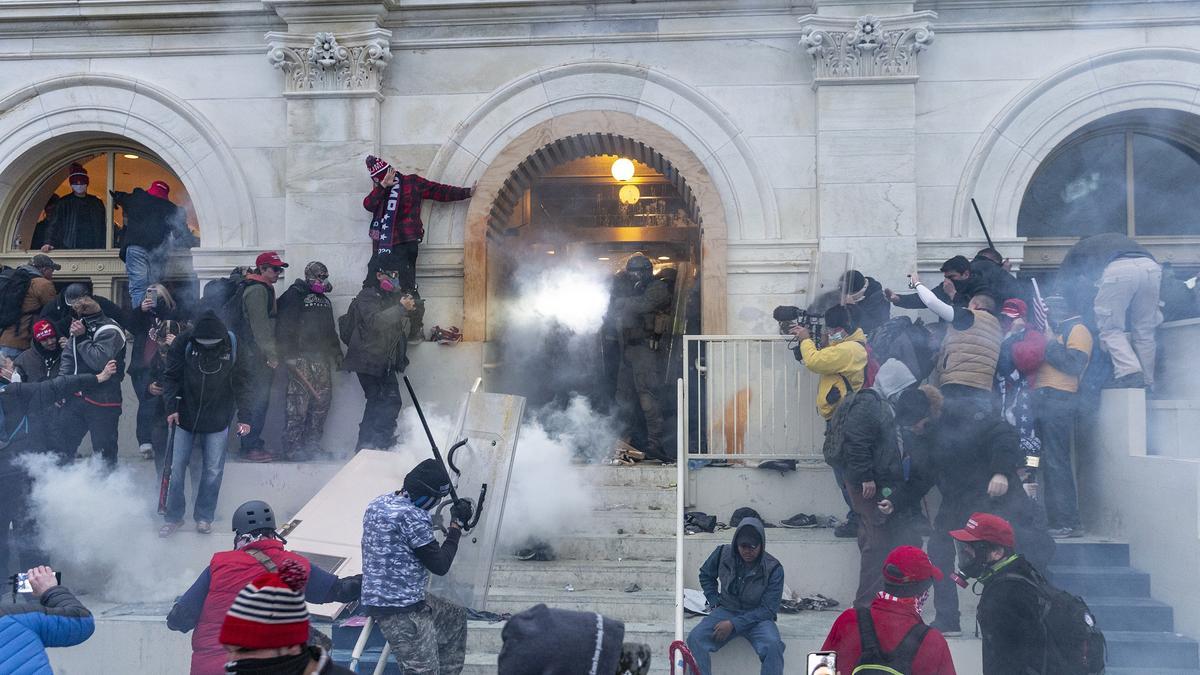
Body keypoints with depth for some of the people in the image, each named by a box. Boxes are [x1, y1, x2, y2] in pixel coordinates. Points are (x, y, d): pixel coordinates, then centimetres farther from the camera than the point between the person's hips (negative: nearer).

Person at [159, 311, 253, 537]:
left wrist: (244, 417, -5)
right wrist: (171, 407, -13)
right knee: (177, 468, 3)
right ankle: (173, 517, 17)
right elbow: (170, 377, -4)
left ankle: (204, 517, 19)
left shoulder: (232, 347, -11)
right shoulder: (184, 343, -12)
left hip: (217, 422, 0)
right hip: (185, 417, 0)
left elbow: (242, 383, -3)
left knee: (213, 470, 3)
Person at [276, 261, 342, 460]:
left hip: (321, 358, 8)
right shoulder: (293, 295, -3)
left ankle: (312, 443, 12)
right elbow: (284, 327, -11)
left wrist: (336, 351, 24)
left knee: (322, 400, 4)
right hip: (301, 357, -8)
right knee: (299, 402, -10)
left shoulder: (324, 300, 23)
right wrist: (289, 355, -17)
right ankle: (292, 446, -6)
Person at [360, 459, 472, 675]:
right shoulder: (411, 516, -22)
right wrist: (456, 525, -6)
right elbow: (440, 565, -15)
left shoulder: (379, 503, 6)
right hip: (399, 610, -10)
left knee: (456, 618, 26)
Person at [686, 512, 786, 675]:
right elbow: (706, 575, 18)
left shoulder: (773, 569, -14)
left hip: (757, 617, -2)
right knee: (695, 638, -25)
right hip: (726, 610, 2)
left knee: (772, 645, -34)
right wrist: (715, 603, 4)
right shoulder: (723, 554, -5)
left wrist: (734, 624, -22)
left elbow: (768, 609, -14)